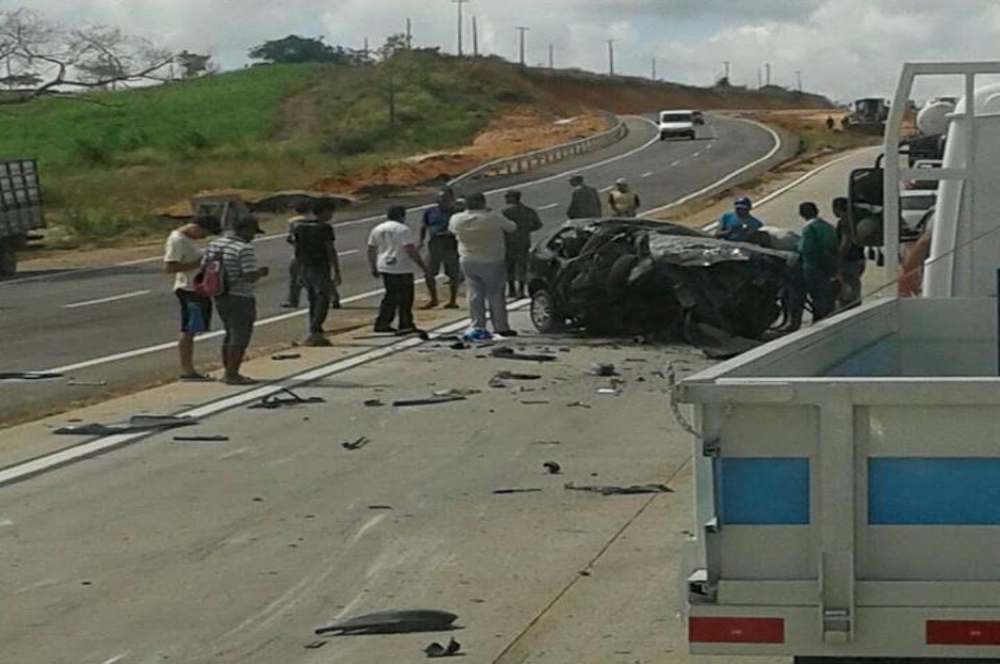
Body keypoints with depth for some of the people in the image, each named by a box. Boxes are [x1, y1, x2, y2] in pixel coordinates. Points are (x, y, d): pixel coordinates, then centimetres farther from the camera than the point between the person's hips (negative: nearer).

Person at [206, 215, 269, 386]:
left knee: (231, 334, 20)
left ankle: (228, 372, 26)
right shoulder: (245, 249, -19)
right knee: (240, 337, 2)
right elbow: (251, 277, -23)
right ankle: (232, 375, 3)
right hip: (240, 298, -8)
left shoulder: (214, 244, 5)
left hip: (220, 297, 8)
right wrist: (261, 272, -3)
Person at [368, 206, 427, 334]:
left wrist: (373, 268, 21)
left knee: (391, 296, 15)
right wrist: (421, 265, -11)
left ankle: (382, 323, 14)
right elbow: (410, 249, -17)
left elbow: (371, 250, 14)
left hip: (384, 268, 7)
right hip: (402, 268, -7)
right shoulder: (403, 229, -11)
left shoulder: (377, 229, 11)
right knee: (405, 297, 0)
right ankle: (405, 325, 2)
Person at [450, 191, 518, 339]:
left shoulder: (457, 219, -5)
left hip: (468, 262, 4)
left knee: (475, 294, 11)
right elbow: (512, 227, -4)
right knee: (495, 295, 6)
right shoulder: (493, 218, -16)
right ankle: (501, 327, 11)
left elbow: (452, 229, 15)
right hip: (492, 261, -4)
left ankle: (477, 326, 9)